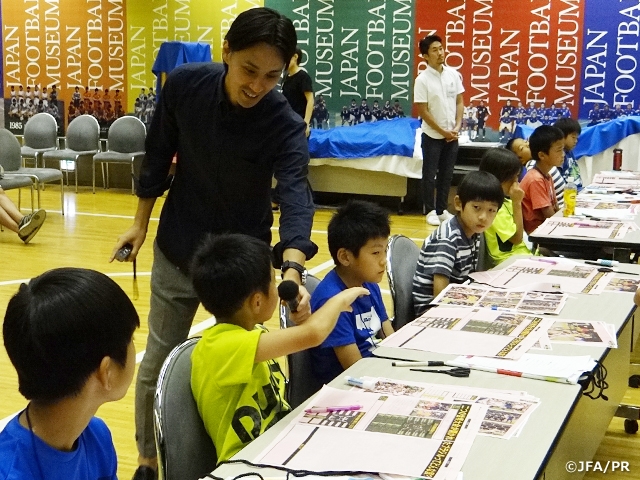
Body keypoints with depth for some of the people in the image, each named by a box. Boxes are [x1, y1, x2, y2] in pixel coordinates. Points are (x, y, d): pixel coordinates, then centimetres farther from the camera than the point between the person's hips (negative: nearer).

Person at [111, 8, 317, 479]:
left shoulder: (285, 125, -24)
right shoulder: (184, 85, -16)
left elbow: (295, 194, -39)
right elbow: (158, 155, -1)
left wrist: (293, 271, -56)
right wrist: (141, 222, 6)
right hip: (177, 247, 2)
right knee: (159, 360, 11)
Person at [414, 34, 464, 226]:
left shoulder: (453, 74, 2)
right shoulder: (422, 80, -12)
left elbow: (459, 102, 7)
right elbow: (423, 111, -12)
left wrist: (457, 127, -5)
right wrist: (442, 131, -12)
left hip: (452, 135, 4)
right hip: (433, 136, -4)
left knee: (447, 174, 10)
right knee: (430, 174, 3)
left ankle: (442, 210, 20)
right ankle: (430, 211, 13)